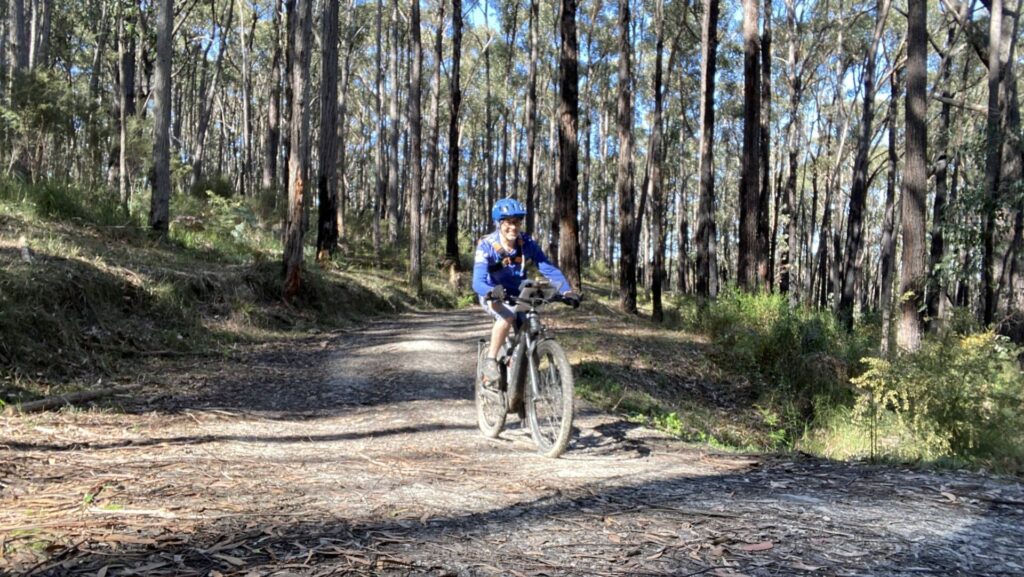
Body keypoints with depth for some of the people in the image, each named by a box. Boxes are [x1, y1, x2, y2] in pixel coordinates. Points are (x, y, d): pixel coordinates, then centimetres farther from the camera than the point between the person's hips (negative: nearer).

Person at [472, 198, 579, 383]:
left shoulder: (528, 244, -16)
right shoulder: (486, 246, -24)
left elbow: (549, 269, -20)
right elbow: (478, 281, -34)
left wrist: (567, 291, -36)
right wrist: (491, 292, -57)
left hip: (518, 296, 4)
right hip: (493, 295, -3)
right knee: (507, 317, -34)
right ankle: (490, 360, -17)